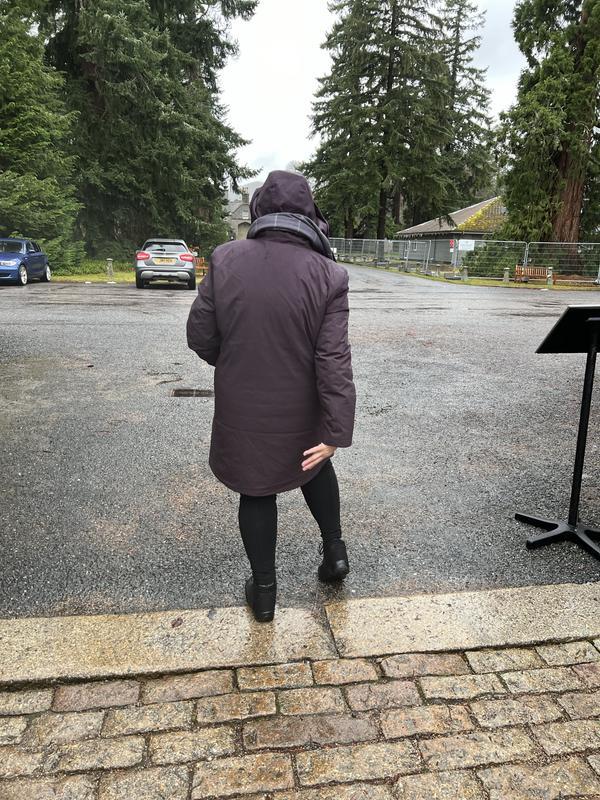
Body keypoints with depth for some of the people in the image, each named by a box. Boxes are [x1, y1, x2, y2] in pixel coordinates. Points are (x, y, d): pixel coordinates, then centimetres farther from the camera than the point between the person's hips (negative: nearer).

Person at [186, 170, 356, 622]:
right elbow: (334, 362, -18)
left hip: (242, 411, 0)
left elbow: (200, 335, -6)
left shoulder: (225, 260, -12)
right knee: (314, 465, 29)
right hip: (300, 413, 0)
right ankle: (334, 550, 40)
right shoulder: (328, 275, -15)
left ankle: (264, 592, 31)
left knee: (256, 492, 16)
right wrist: (336, 432, -14)